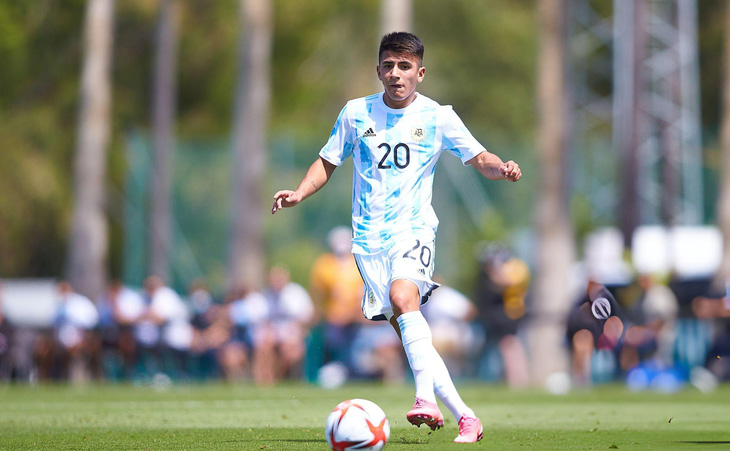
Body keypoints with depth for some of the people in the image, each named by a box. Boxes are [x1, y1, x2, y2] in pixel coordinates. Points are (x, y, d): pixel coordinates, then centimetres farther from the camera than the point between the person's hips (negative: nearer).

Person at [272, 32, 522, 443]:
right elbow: (328, 161, 16)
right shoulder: (356, 113, 7)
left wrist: (502, 169, -18)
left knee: (403, 297, -31)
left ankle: (427, 399, -35)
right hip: (369, 236, 3)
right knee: (406, 329, -5)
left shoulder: (438, 117, 2)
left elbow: (480, 158, 5)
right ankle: (464, 416, 0)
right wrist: (299, 193, -1)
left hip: (414, 228, -3)